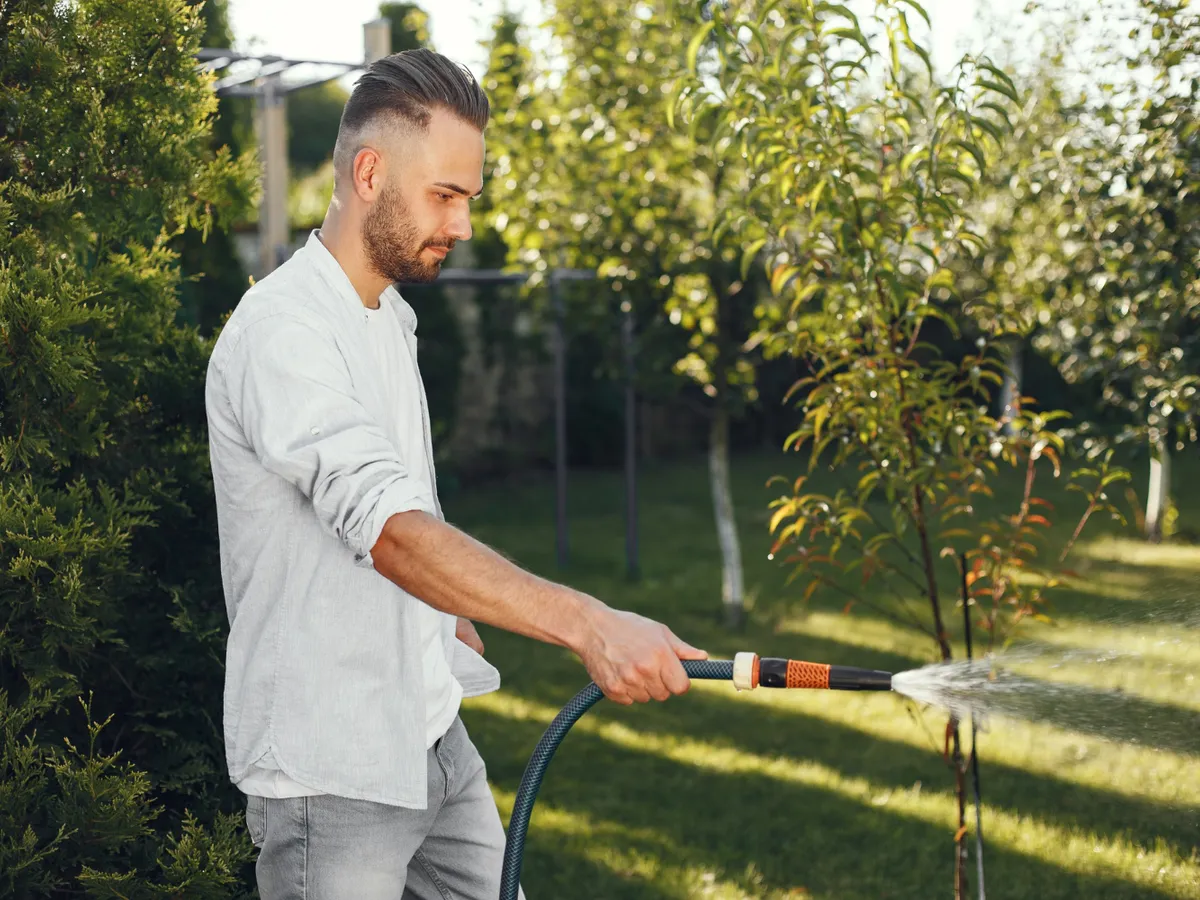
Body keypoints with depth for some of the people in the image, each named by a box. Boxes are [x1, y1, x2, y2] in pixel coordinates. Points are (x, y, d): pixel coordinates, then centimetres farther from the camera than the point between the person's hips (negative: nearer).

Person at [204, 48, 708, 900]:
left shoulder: (391, 315, 11)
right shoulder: (284, 332, -22)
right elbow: (390, 531, -35)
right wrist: (587, 624, -43)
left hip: (432, 730, 9)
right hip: (332, 766, -9)